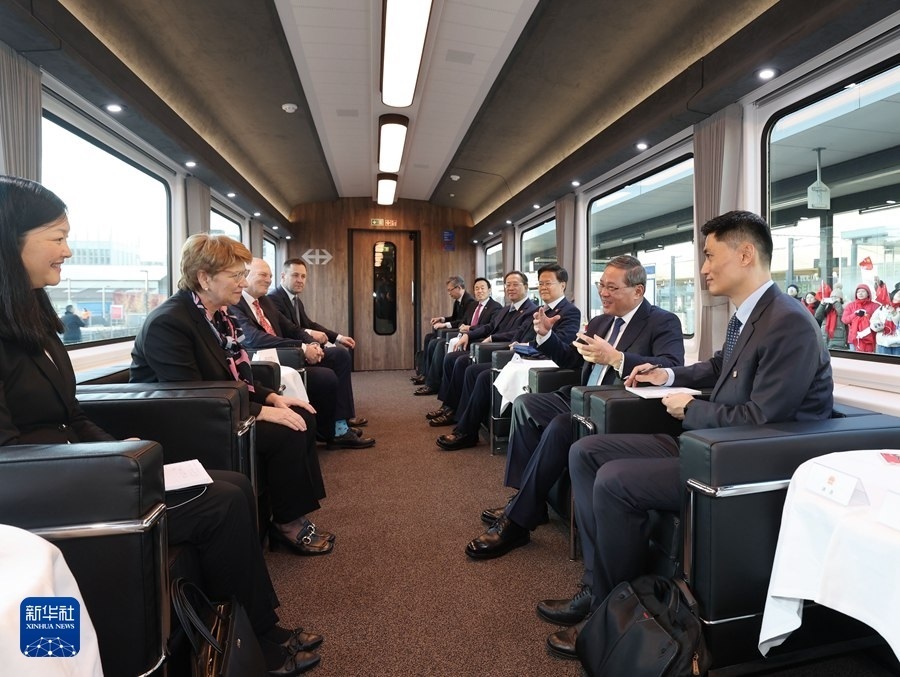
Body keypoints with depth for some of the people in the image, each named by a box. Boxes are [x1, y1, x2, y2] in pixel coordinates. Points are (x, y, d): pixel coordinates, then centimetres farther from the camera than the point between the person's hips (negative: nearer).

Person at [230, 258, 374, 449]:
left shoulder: (265, 300, 18)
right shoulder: (234, 304, -12)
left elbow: (291, 329, 17)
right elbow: (254, 339, -26)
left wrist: (313, 344, -5)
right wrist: (302, 348, -27)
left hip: (289, 356, 10)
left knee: (340, 356, 3)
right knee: (326, 376, -26)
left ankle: (340, 426, -2)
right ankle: (330, 433, 3)